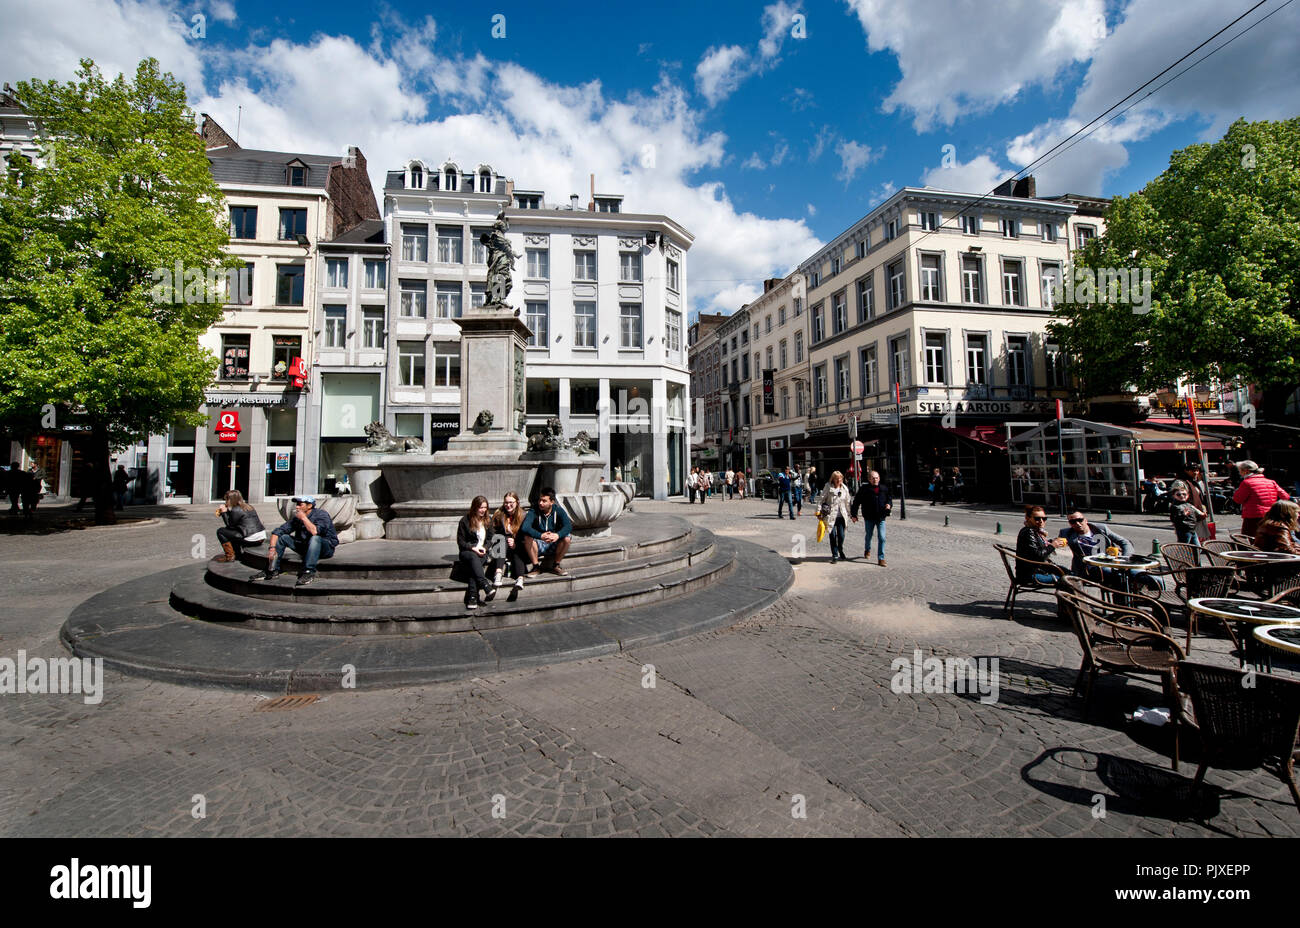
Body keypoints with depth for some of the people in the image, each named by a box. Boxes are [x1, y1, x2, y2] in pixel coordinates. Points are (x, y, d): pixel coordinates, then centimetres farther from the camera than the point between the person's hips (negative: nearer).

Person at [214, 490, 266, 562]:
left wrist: (224, 512, 6)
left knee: (220, 531, 2)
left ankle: (230, 556, 3)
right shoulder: (247, 507, 18)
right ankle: (236, 555, 30)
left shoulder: (235, 510, -9)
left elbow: (230, 525, 1)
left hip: (251, 539, -10)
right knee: (232, 531, 33)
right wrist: (227, 511, 20)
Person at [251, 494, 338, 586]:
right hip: (306, 547, 7)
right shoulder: (296, 518, 0)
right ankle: (272, 570, -3)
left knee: (315, 538, -37)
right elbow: (277, 532, 0)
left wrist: (304, 518, -25)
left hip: (327, 547, -6)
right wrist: (272, 548, -15)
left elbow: (315, 532, -35)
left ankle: (309, 572, -36)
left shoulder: (321, 514, -17)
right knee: (283, 537, -3)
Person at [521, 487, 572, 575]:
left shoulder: (558, 511, -8)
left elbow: (568, 526, -22)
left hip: (554, 546, 1)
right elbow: (525, 527, -30)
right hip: (538, 546, -1)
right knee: (527, 537, -29)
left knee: (566, 539, -26)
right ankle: (536, 566, -14)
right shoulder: (534, 511, -12)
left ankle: (556, 566, -7)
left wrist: (557, 535, -43)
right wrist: (541, 536, -46)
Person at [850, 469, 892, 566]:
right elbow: (856, 502, -4)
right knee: (869, 535, 16)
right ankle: (867, 550, 46)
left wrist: (889, 504, -6)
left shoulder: (884, 489, 4)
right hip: (869, 518, -1)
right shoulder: (864, 489, -6)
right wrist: (853, 514, -7)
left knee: (882, 538, -6)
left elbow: (889, 499, 18)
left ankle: (881, 558, 1)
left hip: (881, 518, 1)